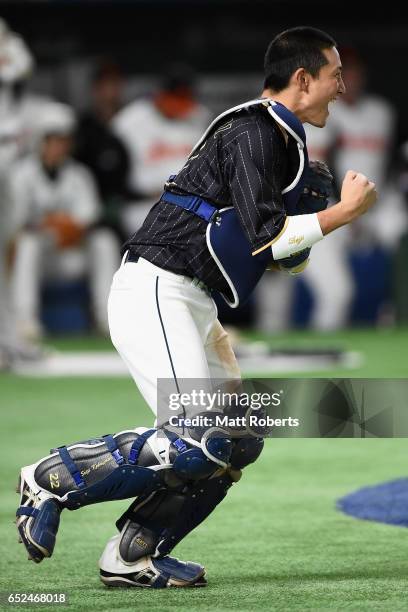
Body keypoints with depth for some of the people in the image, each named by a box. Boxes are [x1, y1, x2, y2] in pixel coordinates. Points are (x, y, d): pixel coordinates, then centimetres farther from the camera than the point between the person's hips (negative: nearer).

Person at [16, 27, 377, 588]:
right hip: (155, 293, -10)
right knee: (199, 441, -20)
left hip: (192, 308, 10)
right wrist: (344, 212, -13)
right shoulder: (253, 133, -12)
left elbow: (287, 259, 23)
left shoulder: (283, 142, 19)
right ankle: (52, 480, -8)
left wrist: (322, 211, 6)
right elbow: (264, 238, -21)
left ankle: (132, 558, 6)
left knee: (241, 442, 4)